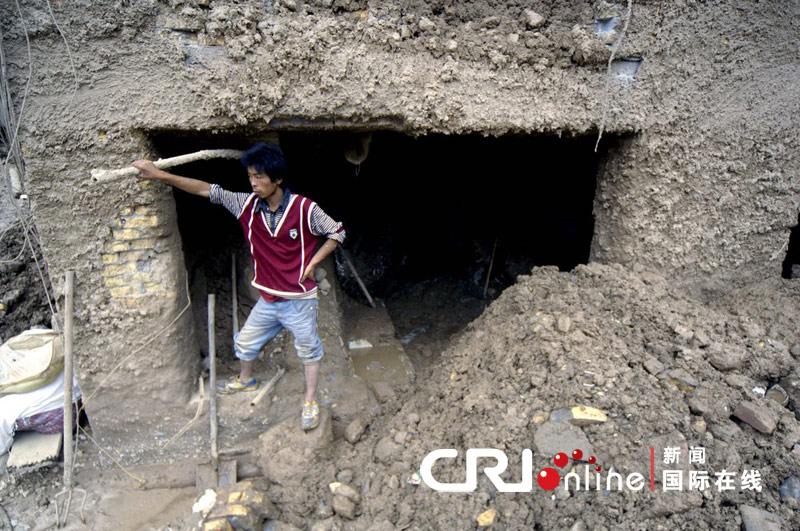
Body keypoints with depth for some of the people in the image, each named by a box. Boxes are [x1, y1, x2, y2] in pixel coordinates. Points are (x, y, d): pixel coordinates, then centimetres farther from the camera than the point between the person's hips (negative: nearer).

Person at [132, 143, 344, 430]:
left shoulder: (304, 209, -20)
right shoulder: (248, 204, -7)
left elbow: (337, 233, -8)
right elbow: (208, 190, -4)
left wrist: (312, 263, -13)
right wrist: (160, 175, -7)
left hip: (299, 300, -5)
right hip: (267, 300, 6)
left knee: (309, 350, 14)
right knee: (245, 342, 24)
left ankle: (310, 401, 35)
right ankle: (246, 380, 54)